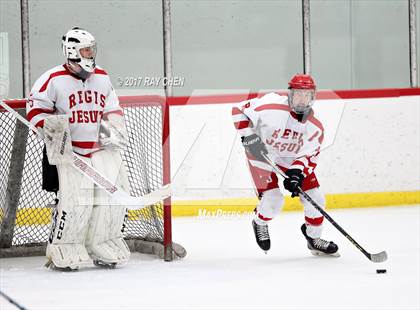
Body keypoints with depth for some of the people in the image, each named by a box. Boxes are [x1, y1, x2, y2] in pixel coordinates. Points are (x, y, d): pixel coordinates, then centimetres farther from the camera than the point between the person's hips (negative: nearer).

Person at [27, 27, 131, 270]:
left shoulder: (102, 77, 10)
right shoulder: (54, 79, -8)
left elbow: (113, 109, 22)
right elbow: (35, 110, -4)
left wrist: (115, 125, 7)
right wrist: (50, 127, -18)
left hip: (102, 149, 6)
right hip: (68, 150, -6)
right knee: (75, 201, -17)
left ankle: (105, 248, 13)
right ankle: (62, 253, -3)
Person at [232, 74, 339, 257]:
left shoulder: (315, 127, -16)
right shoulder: (271, 107, -30)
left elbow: (309, 156, -14)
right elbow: (239, 110, -20)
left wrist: (297, 173, -32)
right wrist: (248, 135, -28)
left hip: (292, 159, 5)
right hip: (261, 154, -5)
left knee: (315, 198, 0)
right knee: (273, 198, -17)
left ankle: (313, 239, 23)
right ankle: (260, 224, 18)